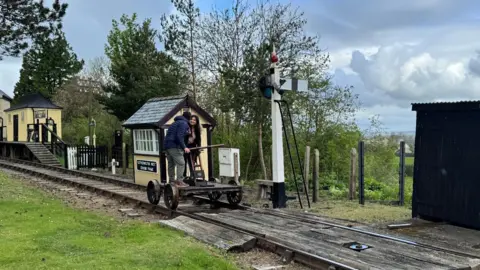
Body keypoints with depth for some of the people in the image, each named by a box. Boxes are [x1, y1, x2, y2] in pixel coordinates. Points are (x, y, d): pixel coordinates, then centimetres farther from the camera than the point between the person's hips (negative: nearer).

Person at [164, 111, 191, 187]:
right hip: (174, 146, -10)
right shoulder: (183, 123, -5)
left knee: (171, 163, 17)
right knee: (181, 163, -10)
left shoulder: (176, 122, 24)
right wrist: (184, 147, -19)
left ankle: (171, 180, 24)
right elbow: (179, 136, -17)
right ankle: (179, 181, -16)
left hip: (166, 145, 10)